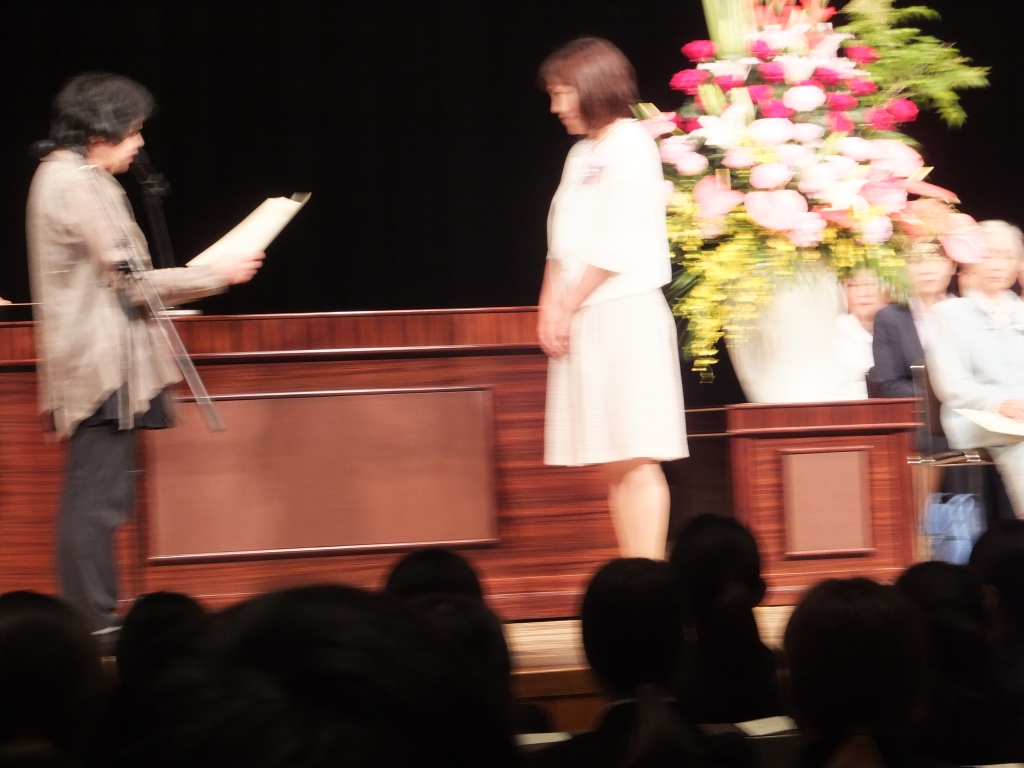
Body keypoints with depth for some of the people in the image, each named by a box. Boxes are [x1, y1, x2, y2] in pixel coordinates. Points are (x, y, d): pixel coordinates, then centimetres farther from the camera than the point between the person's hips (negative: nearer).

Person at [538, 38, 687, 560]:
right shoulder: (582, 153, 18)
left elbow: (616, 245, -14)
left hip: (625, 314, -8)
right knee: (613, 463, 6)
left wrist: (569, 307, -11)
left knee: (635, 458, -11)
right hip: (581, 321, 8)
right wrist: (549, 306, 3)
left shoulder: (630, 145, -7)